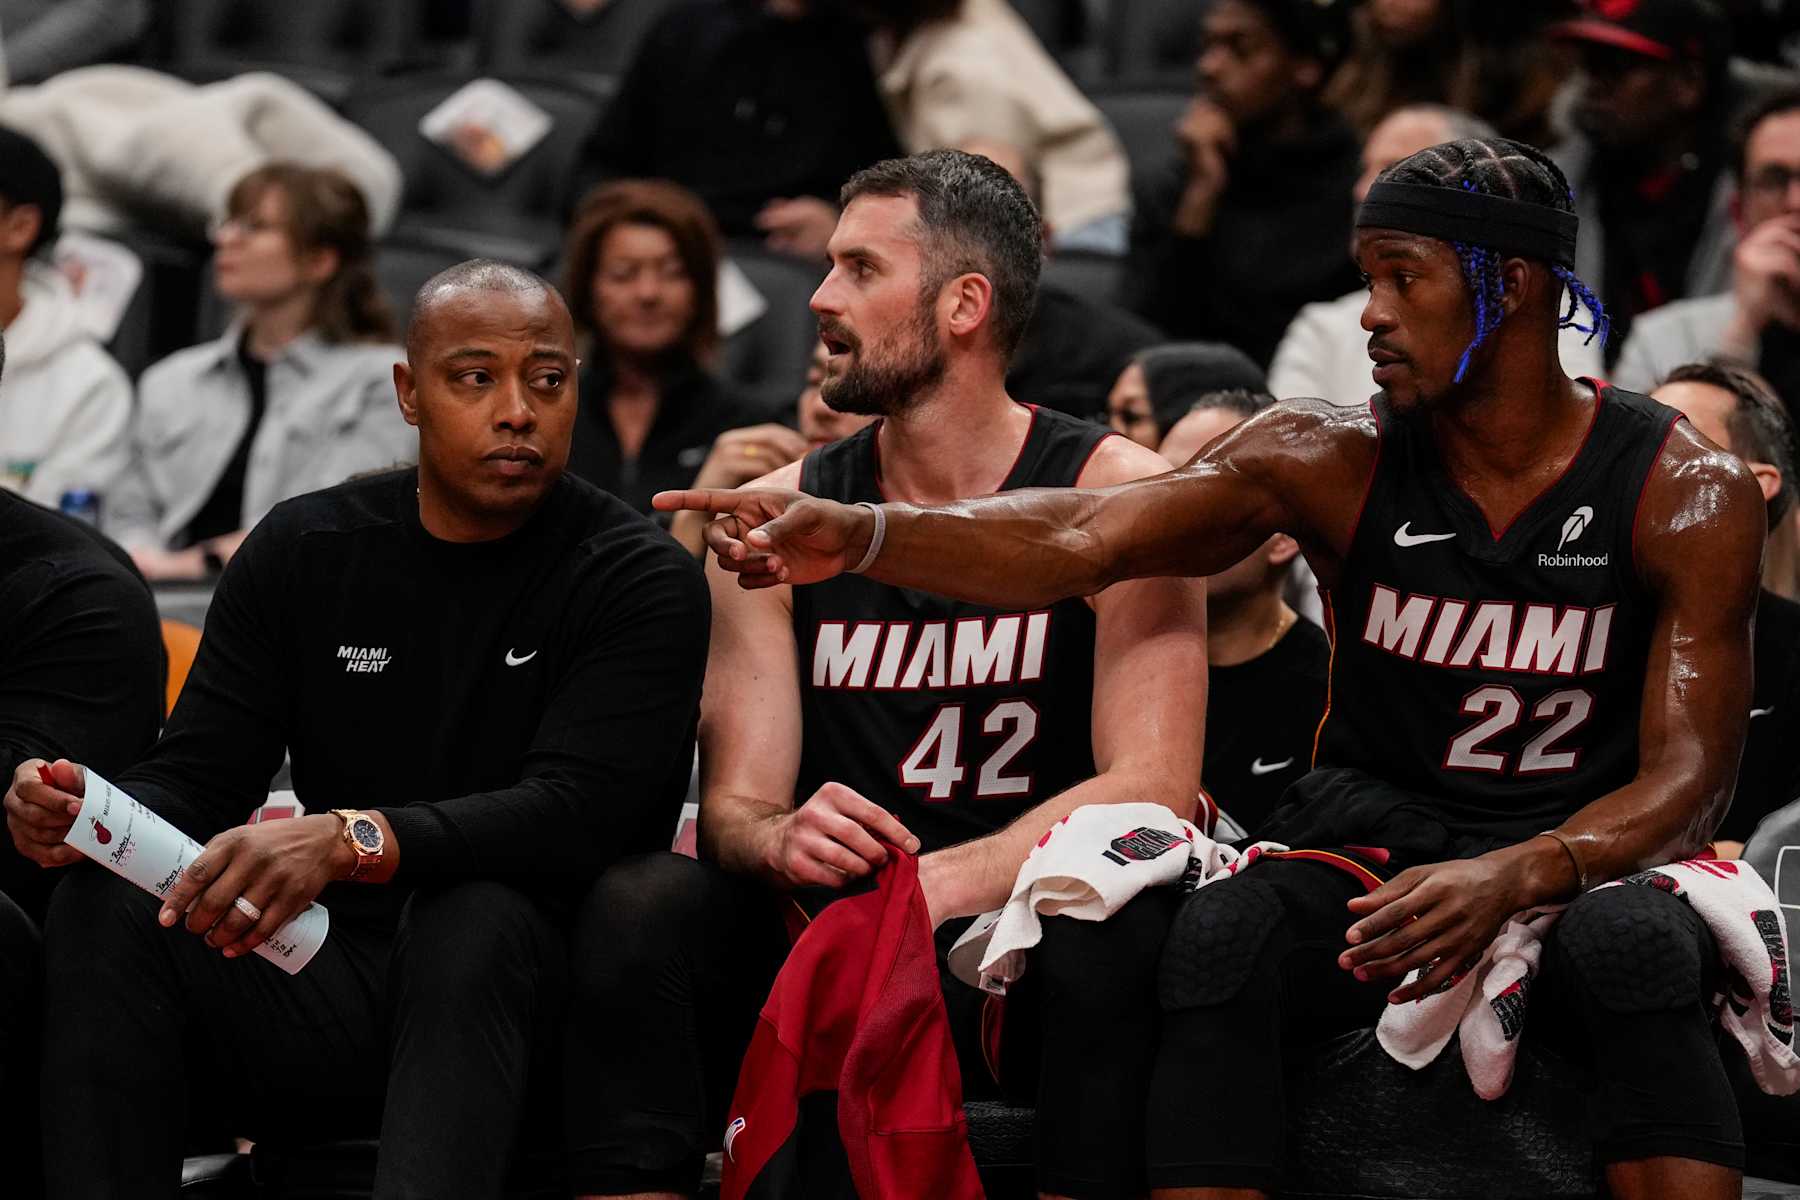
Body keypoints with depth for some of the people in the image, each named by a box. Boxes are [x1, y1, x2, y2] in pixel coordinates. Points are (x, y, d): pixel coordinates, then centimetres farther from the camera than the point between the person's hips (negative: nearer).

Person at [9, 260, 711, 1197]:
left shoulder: (641, 581, -5)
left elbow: (577, 812, -19)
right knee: (107, 903, -20)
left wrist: (352, 839, -35)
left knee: (478, 922, -37)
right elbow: (196, 777, 6)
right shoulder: (301, 551, 9)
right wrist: (86, 813, -20)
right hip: (340, 967, 4)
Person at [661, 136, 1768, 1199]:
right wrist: (859, 539, -32)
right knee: (1218, 940, -30)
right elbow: (1083, 540, -14)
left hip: (1587, 855, -2)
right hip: (1376, 833, 2)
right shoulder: (1333, 458, -1)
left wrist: (1515, 880, -32)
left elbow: (1688, 776, -11)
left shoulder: (1690, 494, -6)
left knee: (1638, 951, -37)